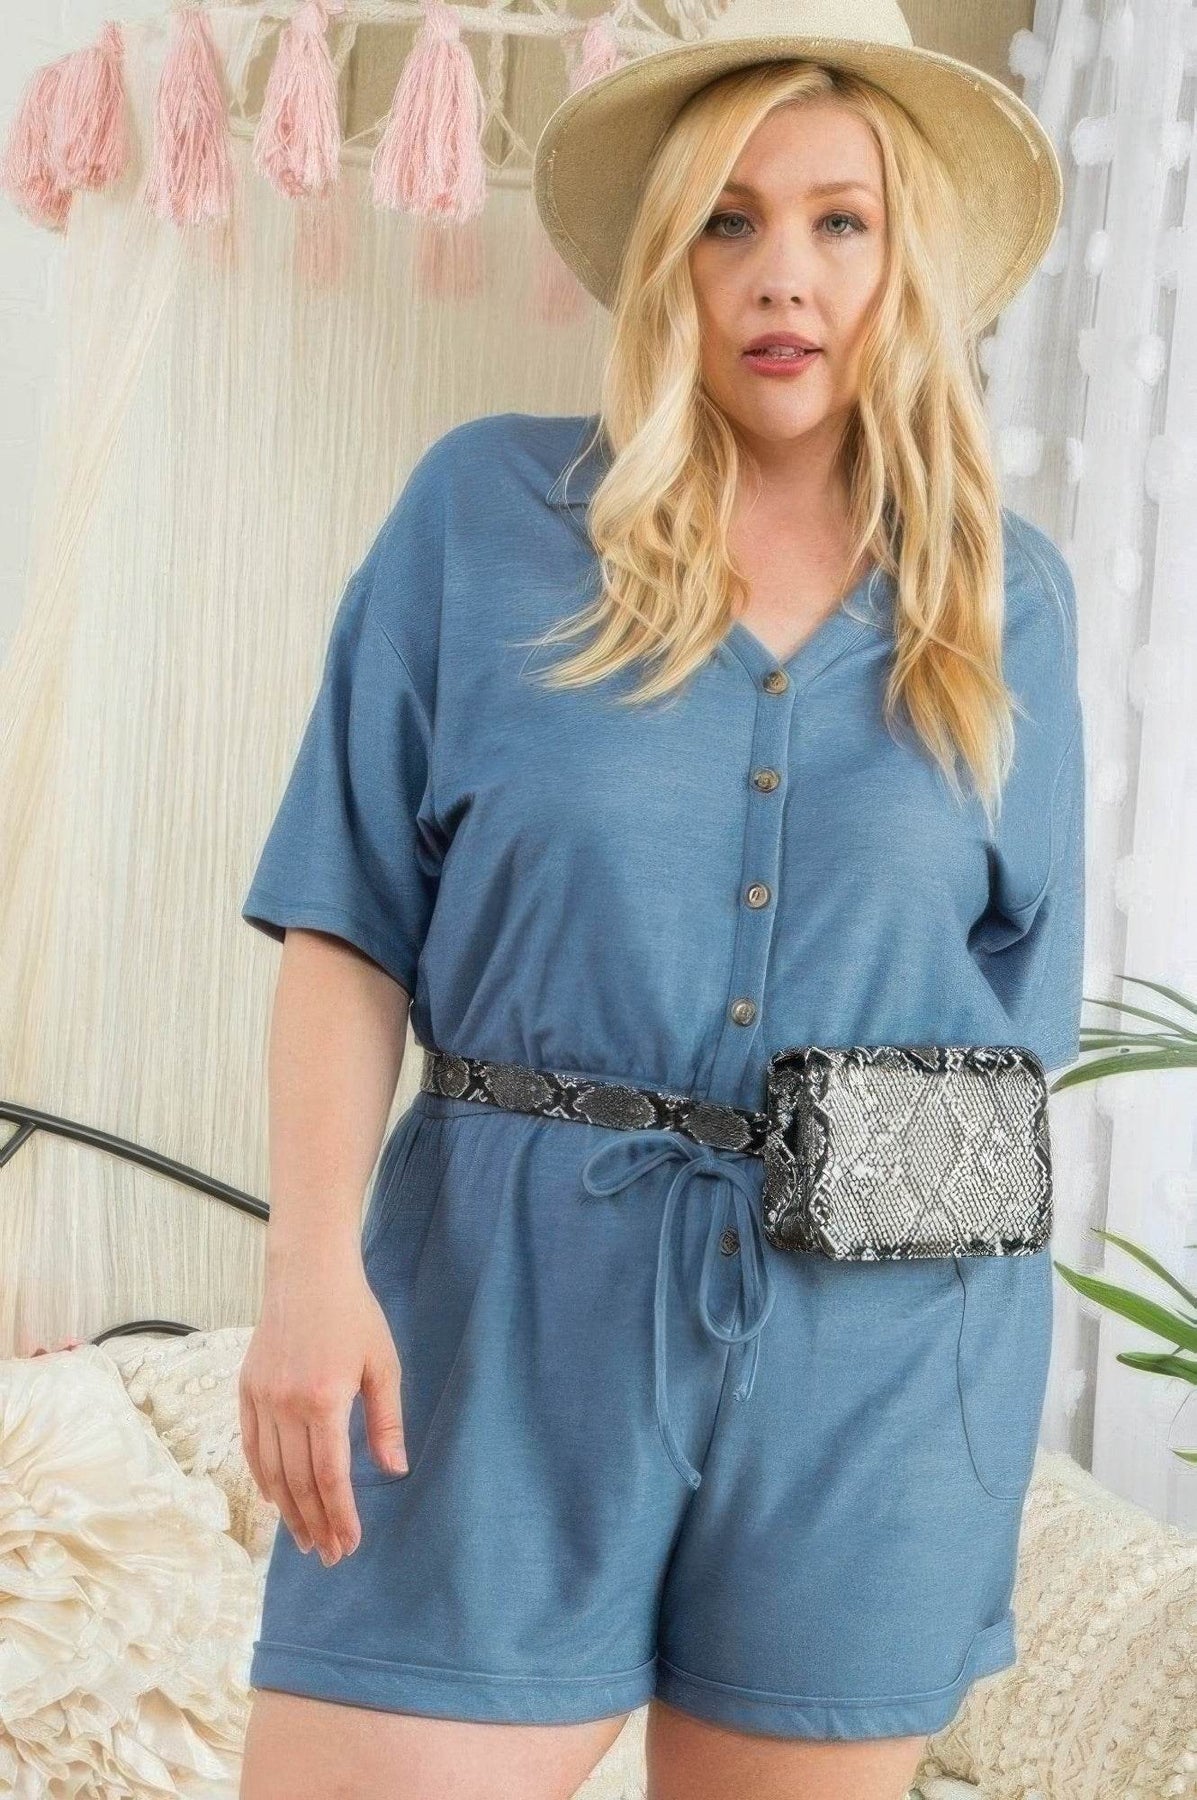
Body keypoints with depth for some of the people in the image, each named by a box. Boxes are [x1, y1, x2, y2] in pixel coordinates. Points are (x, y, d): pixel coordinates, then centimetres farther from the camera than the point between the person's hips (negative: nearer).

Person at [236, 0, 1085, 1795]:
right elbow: (350, 925, -2)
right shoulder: (487, 512, 0)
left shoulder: (1006, 590, 6)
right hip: (517, 1303, -1)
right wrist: (313, 1263, -12)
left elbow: (1020, 987, 12)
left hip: (879, 1349, 2)